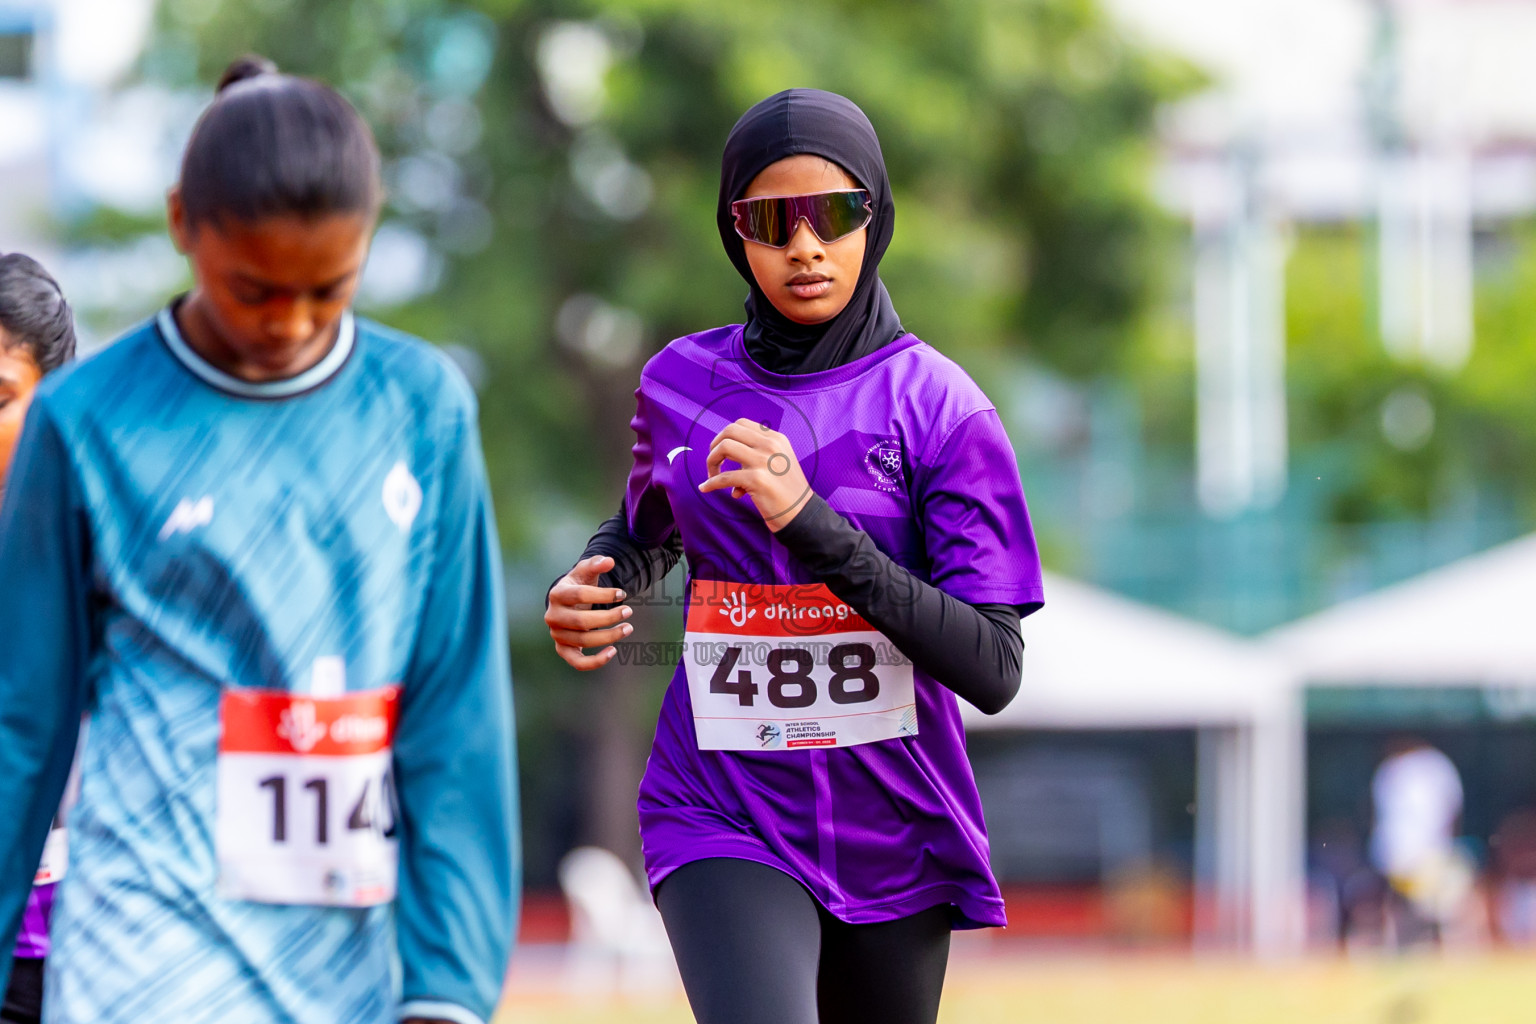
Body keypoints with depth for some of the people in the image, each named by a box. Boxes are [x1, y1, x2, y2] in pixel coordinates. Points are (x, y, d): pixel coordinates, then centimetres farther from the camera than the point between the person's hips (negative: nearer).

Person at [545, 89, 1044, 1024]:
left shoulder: (935, 404, -7)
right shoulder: (680, 383, 3)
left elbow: (994, 672, -15)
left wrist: (813, 523, -24)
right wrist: (591, 593, 0)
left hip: (893, 837, 0)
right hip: (724, 820, 0)